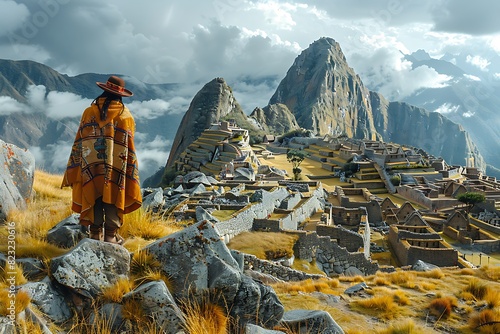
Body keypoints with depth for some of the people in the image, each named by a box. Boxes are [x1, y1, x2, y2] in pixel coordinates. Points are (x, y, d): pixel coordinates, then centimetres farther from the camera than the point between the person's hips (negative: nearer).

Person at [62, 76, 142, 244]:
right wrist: (130, 172, 8)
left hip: (91, 167, 1)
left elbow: (79, 142, 3)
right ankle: (111, 234, 6)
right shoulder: (126, 116, -1)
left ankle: (95, 232, 12)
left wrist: (74, 170, 9)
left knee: (93, 198, 9)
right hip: (116, 169, -1)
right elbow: (130, 148, 0)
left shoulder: (89, 112, 1)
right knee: (113, 198, 5)